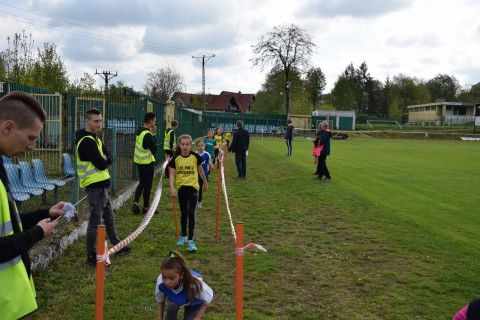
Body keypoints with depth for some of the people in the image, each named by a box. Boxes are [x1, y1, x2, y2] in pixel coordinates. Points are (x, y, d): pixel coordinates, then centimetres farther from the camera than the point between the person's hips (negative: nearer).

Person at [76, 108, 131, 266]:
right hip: (95, 187, -10)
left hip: (101, 185, 10)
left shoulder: (94, 138, 14)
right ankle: (91, 256, 8)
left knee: (109, 218, 20)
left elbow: (108, 157, 10)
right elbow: (102, 164, -22)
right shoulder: (86, 141, -18)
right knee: (95, 221, -2)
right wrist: (104, 160, -2)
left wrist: (103, 160, -10)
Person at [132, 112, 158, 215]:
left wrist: (152, 134, -2)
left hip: (139, 161, 8)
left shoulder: (140, 130, 4)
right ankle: (146, 208, 14)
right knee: (148, 185, 4)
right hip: (147, 162, -8)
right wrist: (153, 134, -15)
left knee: (142, 183, 19)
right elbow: (154, 150, -19)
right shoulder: (148, 135, -22)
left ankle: (135, 204, 11)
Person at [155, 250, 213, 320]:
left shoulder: (194, 283, -45)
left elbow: (208, 297, -24)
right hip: (173, 299, 1)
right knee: (171, 305, -29)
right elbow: (160, 300, -13)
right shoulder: (160, 282, -36)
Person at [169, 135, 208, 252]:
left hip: (193, 187, -2)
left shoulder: (195, 157, -6)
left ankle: (191, 240, -4)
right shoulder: (176, 158, -5)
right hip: (181, 188, 2)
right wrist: (172, 188, -23)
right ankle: (183, 236, 34)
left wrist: (205, 183, 20)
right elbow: (172, 174, -9)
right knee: (183, 213, 16)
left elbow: (200, 170, 9)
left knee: (191, 213, -10)